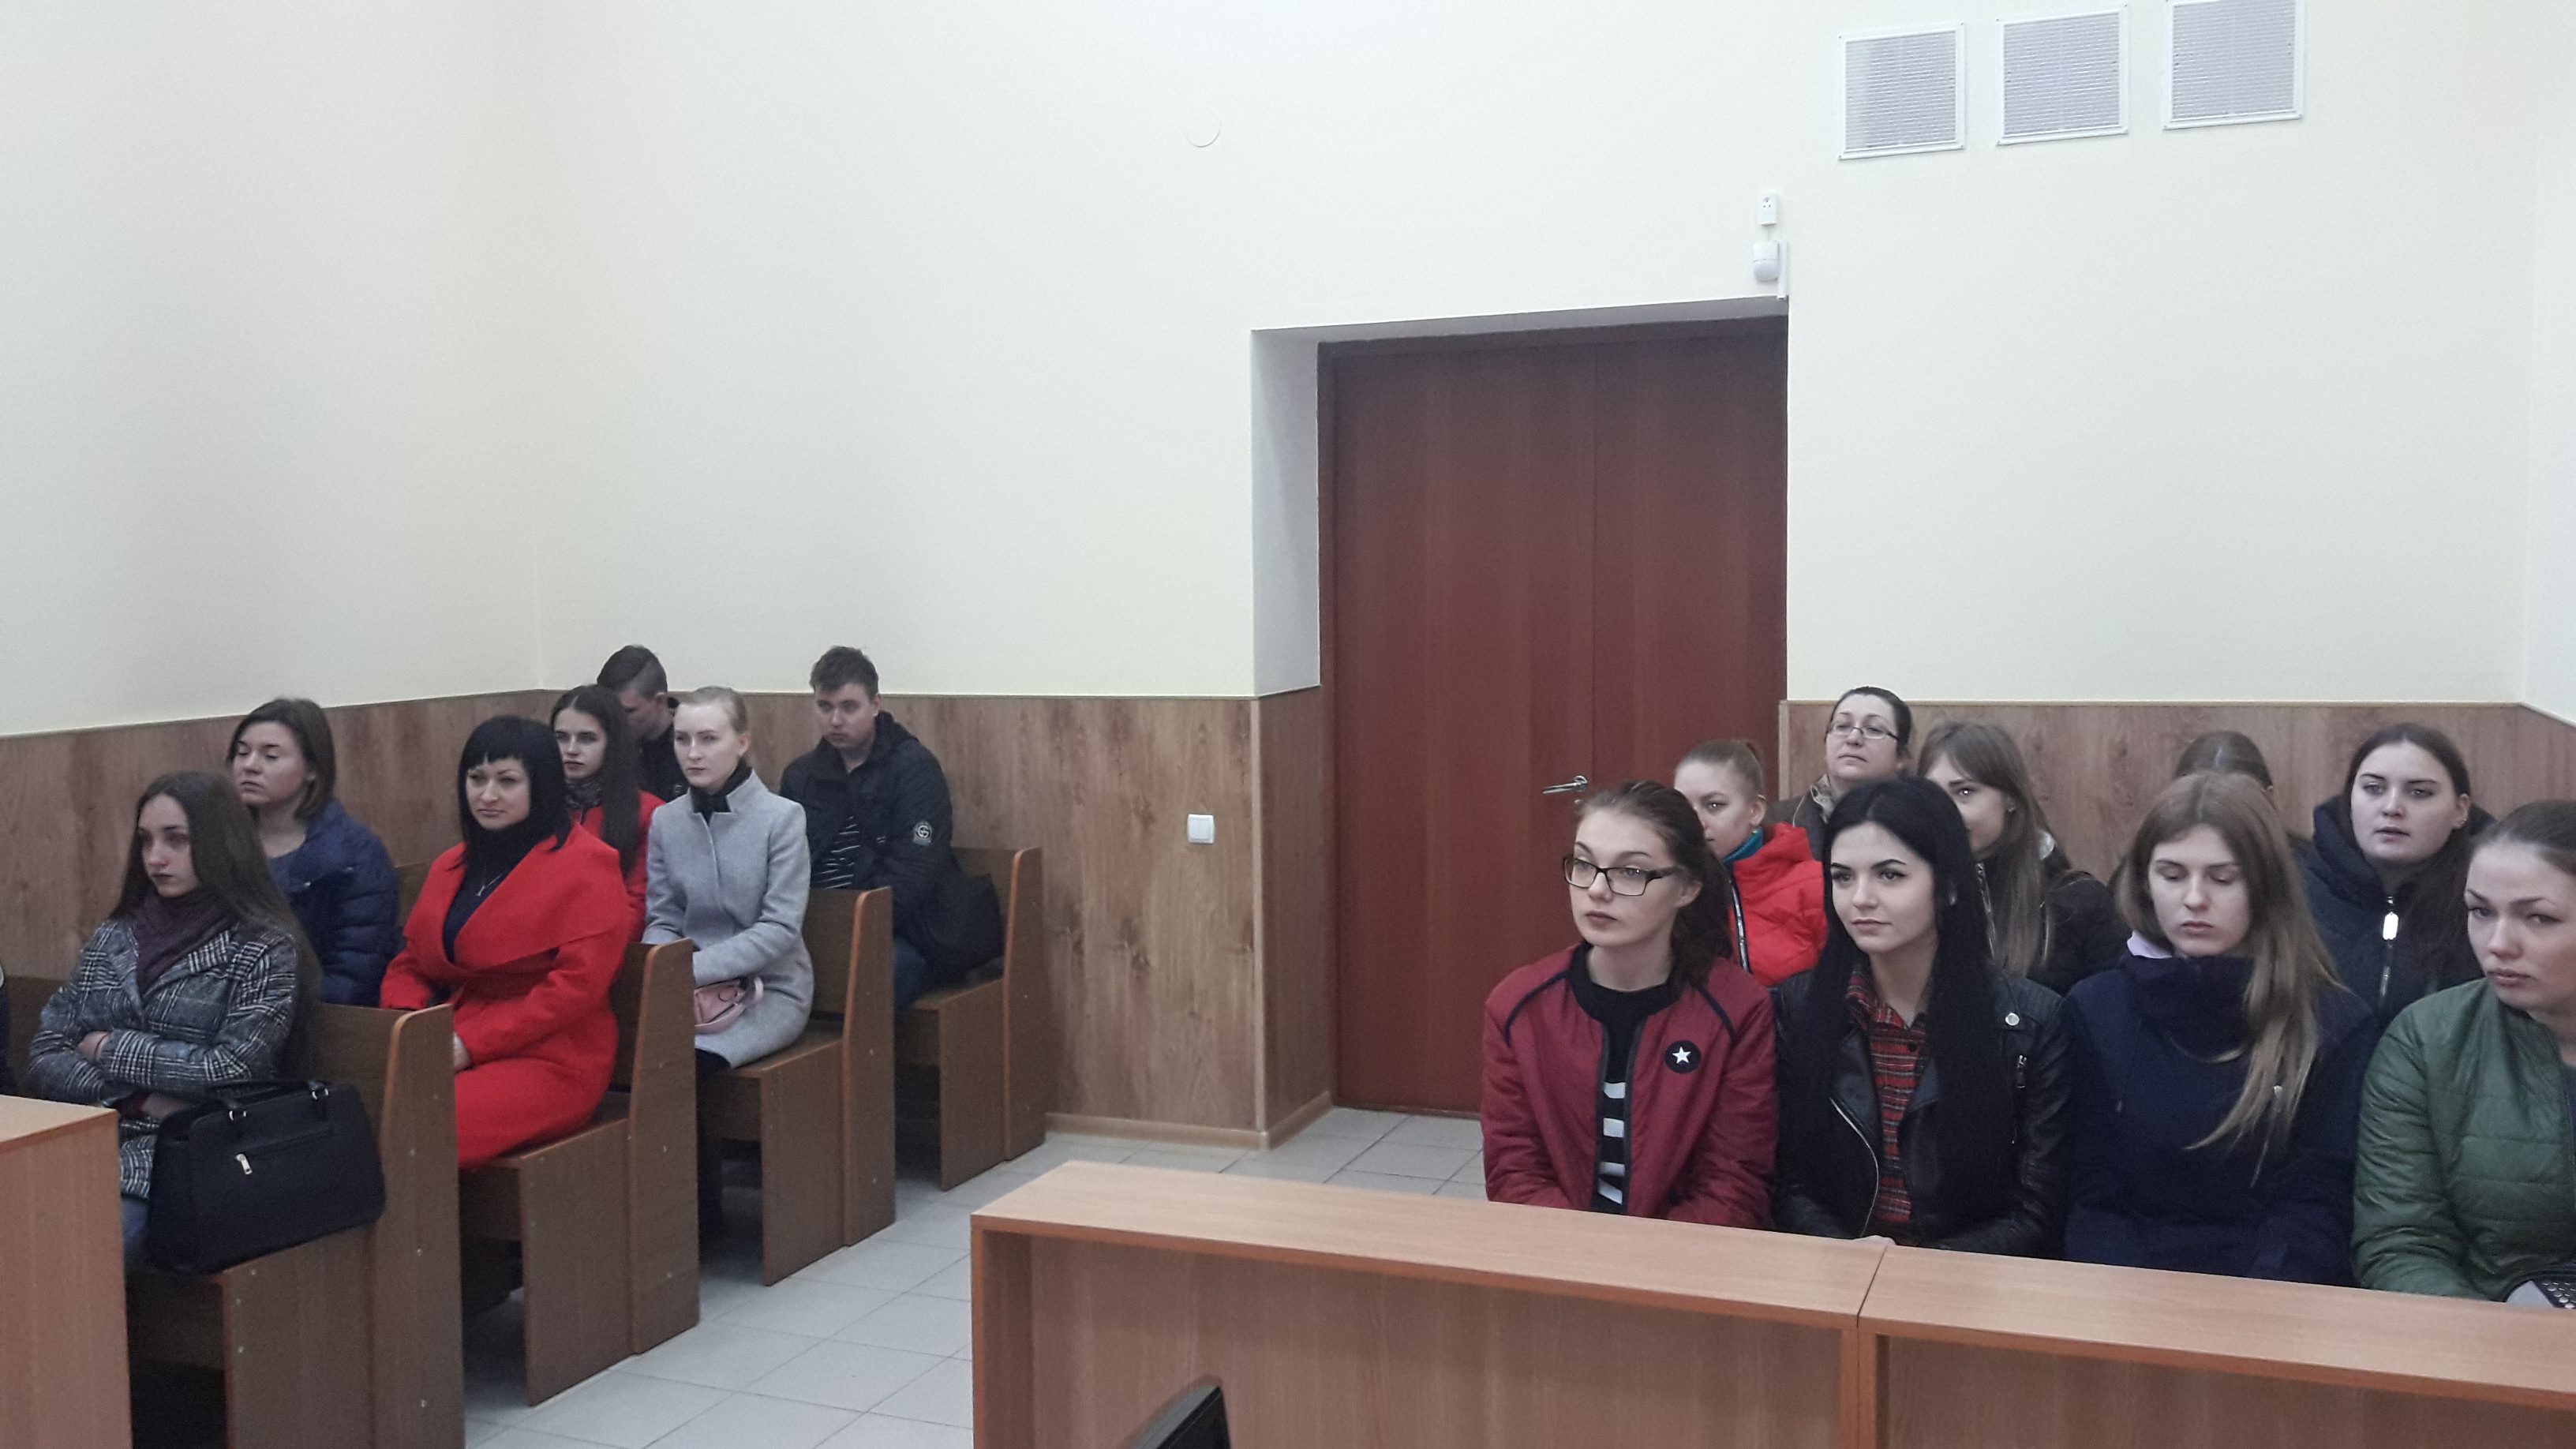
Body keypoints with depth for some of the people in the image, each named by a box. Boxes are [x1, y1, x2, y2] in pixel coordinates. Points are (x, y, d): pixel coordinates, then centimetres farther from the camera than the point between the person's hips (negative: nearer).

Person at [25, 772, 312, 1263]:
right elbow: (45, 1057, 10)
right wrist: (140, 1100, -7)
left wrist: (110, 1048, 0)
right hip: (92, 1135, 4)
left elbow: (235, 1067, -8)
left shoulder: (264, 948, 1)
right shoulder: (112, 938, 16)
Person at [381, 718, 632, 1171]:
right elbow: (409, 966, 23)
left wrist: (471, 1046, -14)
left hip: (549, 1061, -6)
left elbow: (579, 982, -12)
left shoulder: (585, 865, -3)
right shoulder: (450, 866, 21)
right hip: (450, 1054, 7)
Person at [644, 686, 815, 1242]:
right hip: (694, 989, 4)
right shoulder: (666, 822, 5)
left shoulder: (781, 817, -8)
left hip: (770, 988, -3)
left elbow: (781, 927, -12)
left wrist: (697, 968, -20)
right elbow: (660, 920, 8)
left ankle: (702, 1215, -8)